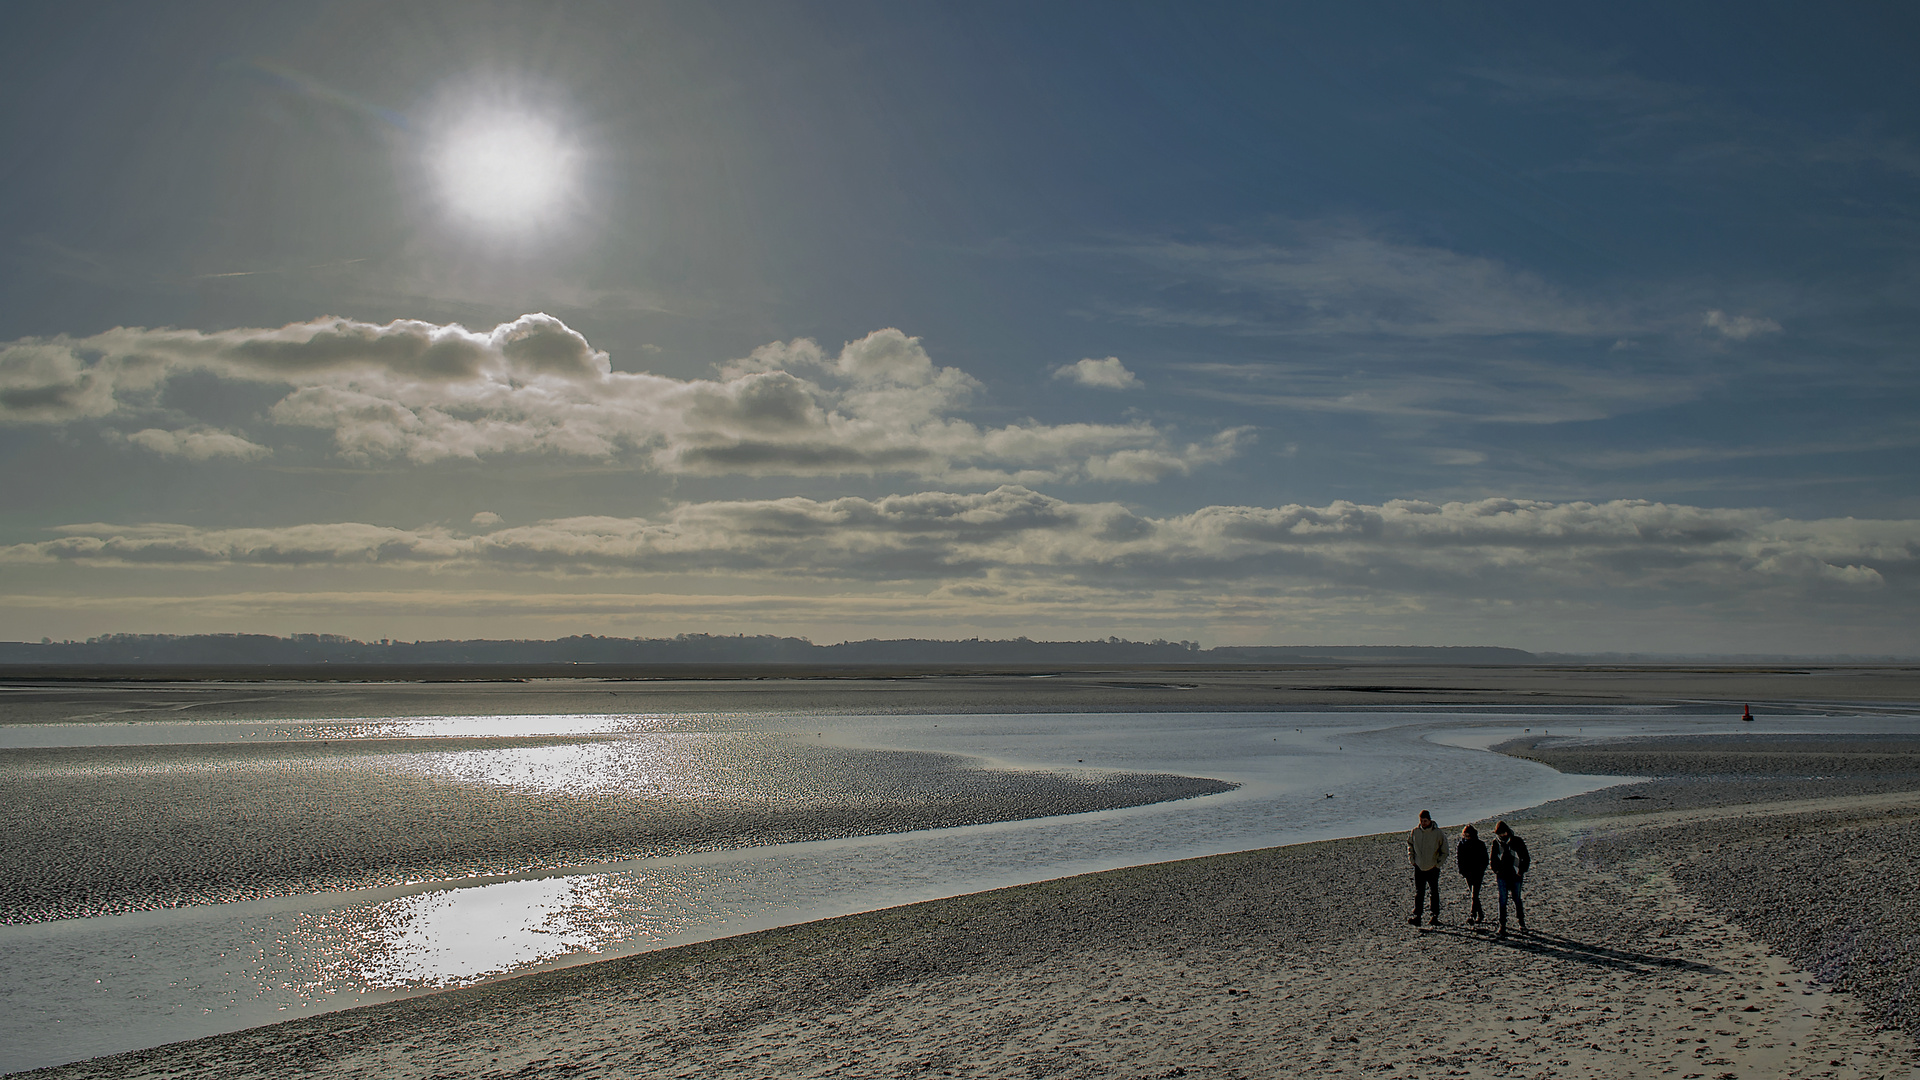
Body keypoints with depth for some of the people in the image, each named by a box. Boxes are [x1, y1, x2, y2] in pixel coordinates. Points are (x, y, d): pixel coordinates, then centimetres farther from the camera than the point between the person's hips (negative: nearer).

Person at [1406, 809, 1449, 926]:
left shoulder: (1438, 833, -7)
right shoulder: (1415, 832, -1)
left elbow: (1444, 852, 2)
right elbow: (1410, 845, 13)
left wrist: (1438, 863, -5)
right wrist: (1412, 860, 3)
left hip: (1433, 868, -1)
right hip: (1419, 868, 1)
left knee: (1434, 893, 9)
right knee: (1419, 893, -3)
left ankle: (1435, 917, 17)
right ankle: (1416, 917, -5)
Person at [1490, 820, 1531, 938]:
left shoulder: (1517, 842, -7)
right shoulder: (1496, 842, 0)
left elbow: (1526, 858, 1)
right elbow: (1492, 858, 15)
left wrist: (1521, 872, -4)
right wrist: (1496, 870, 5)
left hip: (1515, 876, -1)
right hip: (1502, 876, 1)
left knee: (1517, 899, 10)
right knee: (1502, 901, -4)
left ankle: (1522, 923, 31)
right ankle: (1502, 928, -3)